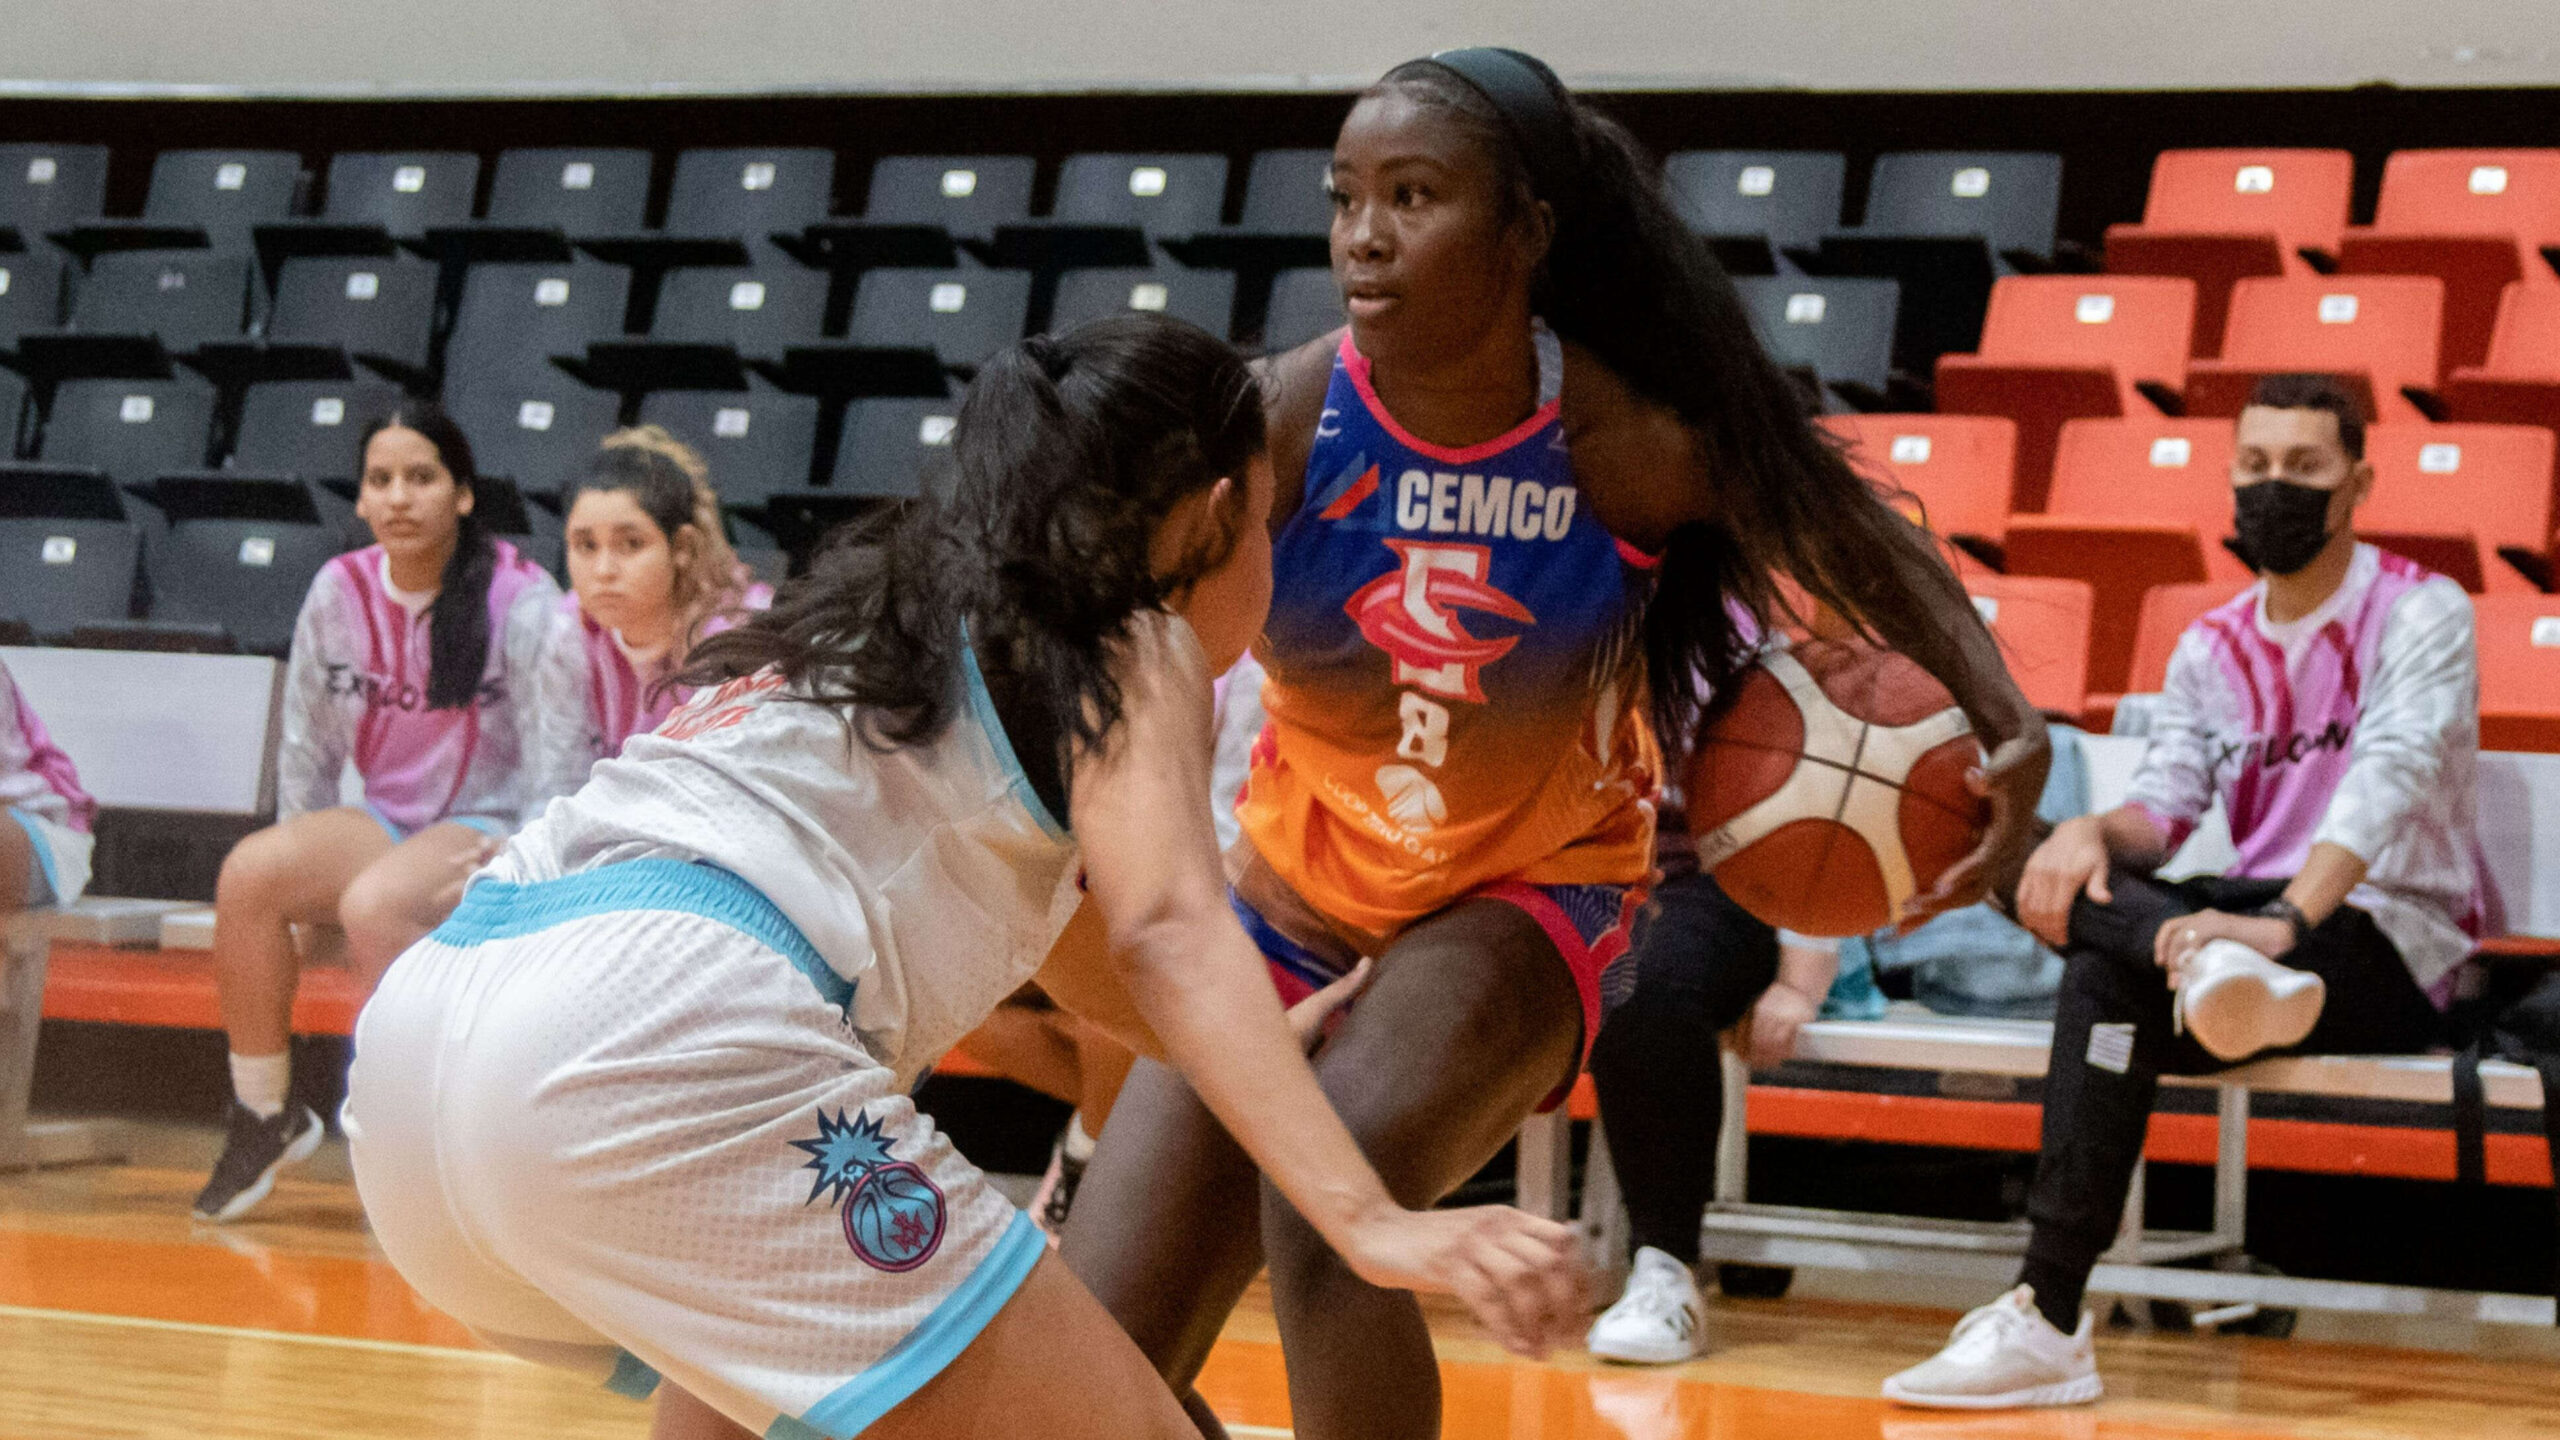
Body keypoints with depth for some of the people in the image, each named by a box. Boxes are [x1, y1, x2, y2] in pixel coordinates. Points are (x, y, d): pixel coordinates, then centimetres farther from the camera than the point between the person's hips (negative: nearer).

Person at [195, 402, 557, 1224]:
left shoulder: (520, 600, -9)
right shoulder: (340, 593, 5)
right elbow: (308, 746, 13)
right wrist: (309, 869, 10)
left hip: (490, 833, -5)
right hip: (385, 824, 5)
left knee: (374, 902, -35)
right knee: (249, 873, -23)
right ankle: (265, 1115, -8)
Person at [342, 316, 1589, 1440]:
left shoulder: (928, 614, 35)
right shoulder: (1134, 639, 11)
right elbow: (1166, 932, -9)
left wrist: (1280, 1046, 65)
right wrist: (1371, 1222, -20)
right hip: (661, 1036, -9)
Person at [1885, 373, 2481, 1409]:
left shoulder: (2420, 613, -6)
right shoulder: (2211, 650, 15)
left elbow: (2391, 778, -24)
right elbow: (2163, 806, 3)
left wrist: (2285, 922, -42)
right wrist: (2092, 833, -25)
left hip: (2394, 945, -6)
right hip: (2263, 919, 6)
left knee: (2108, 980, -34)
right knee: (2042, 871, -24)